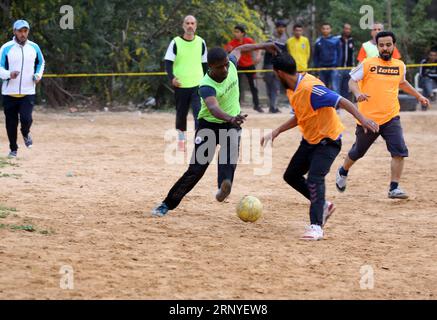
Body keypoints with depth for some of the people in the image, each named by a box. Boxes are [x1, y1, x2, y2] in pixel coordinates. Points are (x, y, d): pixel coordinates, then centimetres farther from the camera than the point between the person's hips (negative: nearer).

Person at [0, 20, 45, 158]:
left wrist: (38, 75, 3)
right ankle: (13, 149, 22)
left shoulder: (34, 47, 4)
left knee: (26, 119, -16)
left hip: (28, 92, 1)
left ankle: (25, 133, 19)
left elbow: (41, 62, 21)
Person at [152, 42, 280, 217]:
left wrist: (263, 46, 23)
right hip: (209, 124, -3)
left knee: (231, 147, -31)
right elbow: (213, 108, -50)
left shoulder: (230, 65, -13)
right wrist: (231, 118, -69)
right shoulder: (206, 86, -30)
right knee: (196, 169, -7)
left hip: (231, 124, 4)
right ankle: (167, 204, 7)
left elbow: (238, 49, 11)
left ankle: (224, 186, -54)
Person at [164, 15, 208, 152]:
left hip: (197, 84, 0)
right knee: (181, 114, 10)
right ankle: (181, 140, 25)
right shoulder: (176, 42, -4)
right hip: (180, 85, 0)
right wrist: (172, 77, -21)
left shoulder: (201, 42, 3)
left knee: (199, 112, -14)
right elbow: (168, 62, -5)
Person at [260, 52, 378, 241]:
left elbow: (341, 101, -31)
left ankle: (316, 226, -20)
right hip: (309, 139, 10)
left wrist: (362, 119, -42)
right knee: (291, 176, 15)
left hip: (327, 140, -10)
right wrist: (276, 132, 11)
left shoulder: (309, 88, -27)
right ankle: (322, 206, 29)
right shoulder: (291, 90, 3)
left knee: (314, 179, -23)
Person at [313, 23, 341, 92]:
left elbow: (339, 53, 1)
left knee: (334, 87, -11)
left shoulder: (336, 40, 0)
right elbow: (316, 55, 13)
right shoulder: (318, 42, 9)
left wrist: (337, 64, -7)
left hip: (333, 67, -4)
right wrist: (316, 66, 3)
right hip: (322, 68, 4)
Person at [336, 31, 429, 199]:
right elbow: (352, 81, -5)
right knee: (358, 152, 15)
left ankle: (394, 188, -8)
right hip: (367, 118, -2)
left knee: (399, 152, -15)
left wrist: (418, 96, 28)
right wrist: (357, 92, -25)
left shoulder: (400, 66, 6)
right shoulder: (368, 64, -7)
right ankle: (343, 172, 44)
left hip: (391, 118, 2)